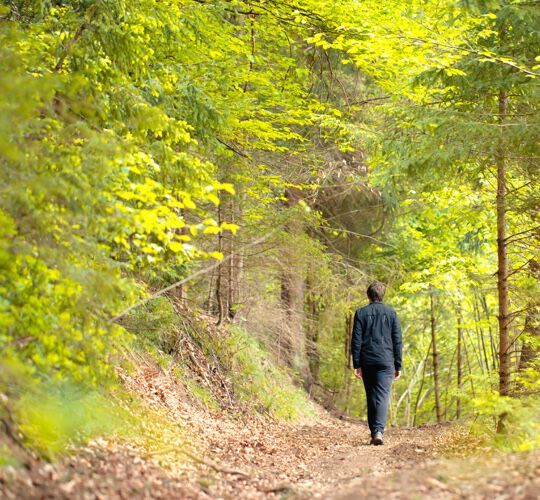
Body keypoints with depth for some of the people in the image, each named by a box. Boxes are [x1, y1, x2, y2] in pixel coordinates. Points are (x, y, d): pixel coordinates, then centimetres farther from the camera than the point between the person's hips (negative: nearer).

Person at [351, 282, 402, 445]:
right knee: (382, 397, -7)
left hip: (367, 362, 1)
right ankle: (378, 431, -23)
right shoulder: (391, 313, 4)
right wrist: (398, 366, 8)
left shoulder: (361, 313, 3)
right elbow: (397, 341, 4)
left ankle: (374, 433, 13)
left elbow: (356, 340, -1)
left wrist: (356, 364, 1)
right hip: (386, 361, -1)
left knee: (371, 397, 12)